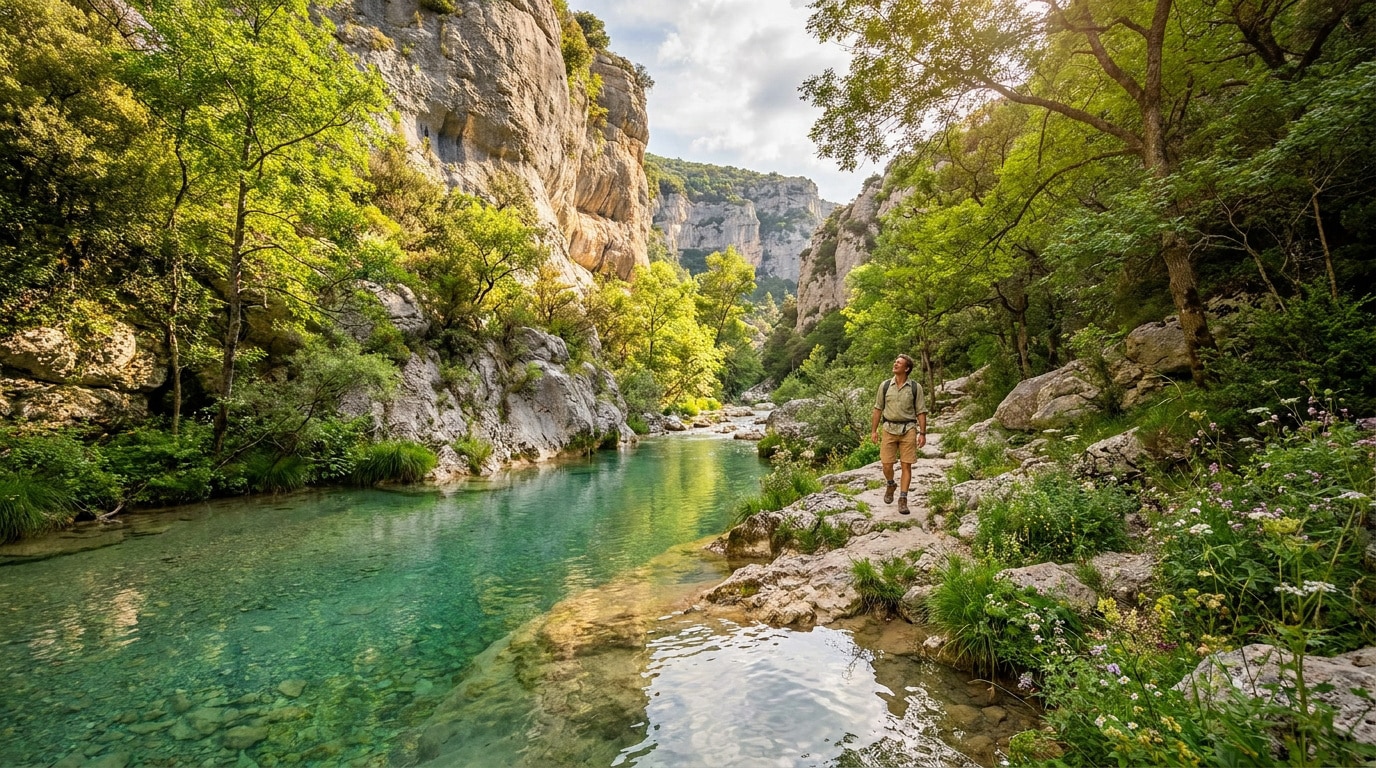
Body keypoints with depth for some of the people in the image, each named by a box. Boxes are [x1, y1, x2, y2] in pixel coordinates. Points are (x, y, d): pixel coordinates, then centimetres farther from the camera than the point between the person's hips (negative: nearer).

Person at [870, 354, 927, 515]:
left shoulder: (916, 387, 0)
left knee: (906, 465, -1)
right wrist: (873, 430, 6)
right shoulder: (885, 386, 4)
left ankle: (903, 499, 7)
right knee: (887, 465, 1)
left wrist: (922, 433, -4)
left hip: (908, 430, -1)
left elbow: (921, 412, 1)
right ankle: (890, 485, 32)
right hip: (889, 429, 1)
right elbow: (878, 409, 8)